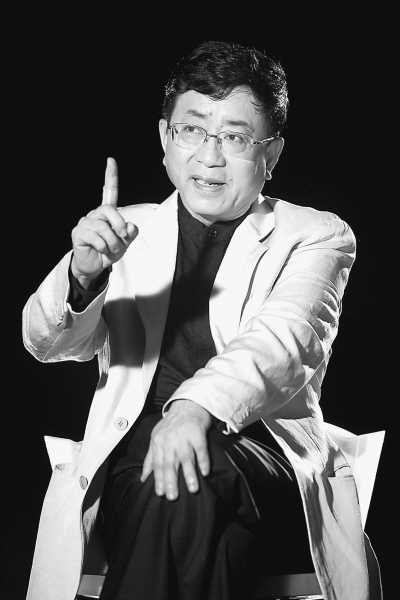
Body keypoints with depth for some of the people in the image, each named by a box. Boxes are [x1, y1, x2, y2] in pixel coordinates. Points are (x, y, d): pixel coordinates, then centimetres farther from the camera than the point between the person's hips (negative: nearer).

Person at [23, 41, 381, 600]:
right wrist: (82, 274, -17)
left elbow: (283, 340, -8)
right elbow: (48, 342, 8)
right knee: (168, 479, -34)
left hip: (265, 456, -1)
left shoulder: (317, 236, 13)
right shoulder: (126, 233, 21)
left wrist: (199, 405, -30)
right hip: (129, 458, 2)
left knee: (192, 477, -36)